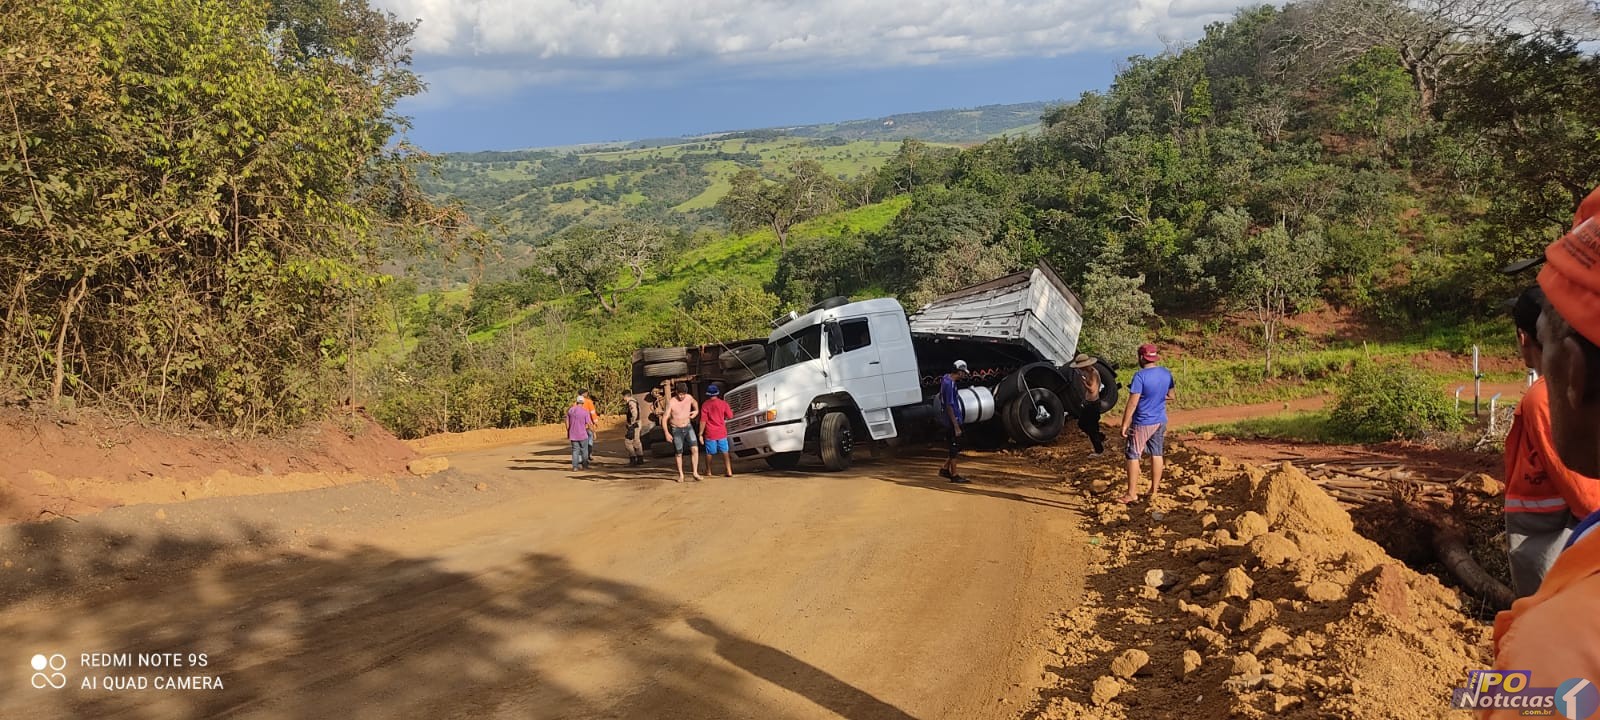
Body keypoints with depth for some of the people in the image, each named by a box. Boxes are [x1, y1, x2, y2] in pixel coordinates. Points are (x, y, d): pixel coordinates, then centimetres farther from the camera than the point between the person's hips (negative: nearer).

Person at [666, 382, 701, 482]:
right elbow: (665, 418, -17)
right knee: (679, 453, 8)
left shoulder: (689, 398, -6)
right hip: (676, 430, -3)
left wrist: (696, 411, 8)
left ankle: (695, 472, -5)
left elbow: (695, 403, 21)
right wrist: (667, 433, -24)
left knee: (695, 449, -13)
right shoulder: (671, 403, -18)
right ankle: (681, 474, 23)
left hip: (688, 427, 3)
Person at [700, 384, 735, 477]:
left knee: (709, 453, 13)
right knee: (725, 452, 3)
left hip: (710, 434, -1)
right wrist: (731, 411, 25)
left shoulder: (705, 405, -8)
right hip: (722, 432, 1)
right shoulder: (723, 403, -4)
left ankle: (708, 471, 23)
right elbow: (730, 416, 4)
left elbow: (703, 421, -9)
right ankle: (729, 471, -6)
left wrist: (700, 434, -4)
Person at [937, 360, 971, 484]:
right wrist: (956, 427, -22)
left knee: (955, 448, 16)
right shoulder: (949, 384, -22)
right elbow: (949, 407, -23)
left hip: (954, 421, 10)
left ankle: (945, 469, 23)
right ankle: (955, 475, 7)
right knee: (955, 448, -1)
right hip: (952, 422, -10)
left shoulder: (948, 380, 9)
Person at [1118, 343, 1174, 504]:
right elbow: (1170, 396, 12)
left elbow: (1132, 403, -20)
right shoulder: (1167, 373, 0)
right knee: (1157, 454, 14)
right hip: (1160, 421, 7)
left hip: (1142, 423, -7)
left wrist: (1124, 424, -14)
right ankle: (1154, 490, 22)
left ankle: (1132, 493, 3)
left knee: (1133, 456, 2)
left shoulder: (1140, 376, -21)